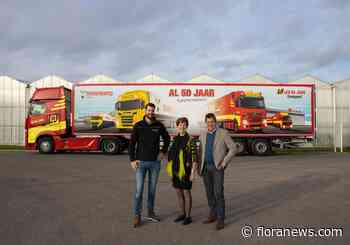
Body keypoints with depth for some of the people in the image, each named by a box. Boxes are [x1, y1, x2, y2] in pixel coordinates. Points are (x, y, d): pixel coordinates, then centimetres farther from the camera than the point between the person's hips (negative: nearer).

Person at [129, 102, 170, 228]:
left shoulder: (159, 125, 1)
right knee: (139, 189, -3)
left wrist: (163, 151, 7)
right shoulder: (138, 126, -3)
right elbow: (132, 143, -2)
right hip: (141, 162, -2)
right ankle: (137, 216, 9)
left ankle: (150, 212, 27)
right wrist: (132, 160, -8)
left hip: (155, 162, 2)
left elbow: (167, 138, 17)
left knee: (152, 188, 12)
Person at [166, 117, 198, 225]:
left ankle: (188, 217, 17)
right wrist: (171, 170, 14)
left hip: (185, 170, -6)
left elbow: (194, 157, -11)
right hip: (176, 170, 6)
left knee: (186, 192, 3)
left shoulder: (190, 139, -10)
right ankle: (182, 214, 28)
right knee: (179, 192, 13)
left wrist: (192, 172, -14)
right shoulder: (175, 139, 8)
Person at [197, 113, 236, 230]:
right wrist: (200, 166, 8)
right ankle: (213, 215, 23)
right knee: (209, 193, 10)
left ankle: (221, 219, 0)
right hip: (206, 167, 5)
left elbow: (233, 148, -7)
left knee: (218, 193, -10)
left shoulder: (223, 133, -7)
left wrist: (224, 162, -13)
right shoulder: (203, 134, 8)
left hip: (217, 167, -5)